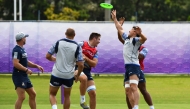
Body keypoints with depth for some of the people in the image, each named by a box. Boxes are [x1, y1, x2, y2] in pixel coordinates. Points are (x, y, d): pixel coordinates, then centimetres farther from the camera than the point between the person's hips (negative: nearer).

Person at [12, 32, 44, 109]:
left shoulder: (22, 49, 16)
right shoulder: (17, 50, -15)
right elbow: (16, 63, -24)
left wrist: (36, 66, 14)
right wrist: (26, 70, -20)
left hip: (24, 76, 10)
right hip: (19, 76, -10)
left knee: (32, 94, 13)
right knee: (21, 97, -15)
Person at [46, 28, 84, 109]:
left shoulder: (58, 43, -6)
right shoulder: (77, 47, -7)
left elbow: (48, 56, -2)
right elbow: (81, 64, -9)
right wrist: (78, 75, 8)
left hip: (56, 74, -1)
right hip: (69, 76, 1)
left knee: (52, 94, 14)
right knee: (67, 96, 19)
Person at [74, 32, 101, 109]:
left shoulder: (95, 51, 13)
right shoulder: (81, 44, -2)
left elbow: (94, 64, 0)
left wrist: (86, 58, -14)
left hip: (87, 71, 6)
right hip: (77, 67, -6)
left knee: (93, 93, -1)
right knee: (84, 78, -39)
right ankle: (82, 101, -21)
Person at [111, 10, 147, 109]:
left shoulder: (135, 40, -5)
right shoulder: (127, 38, 20)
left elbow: (144, 39, -27)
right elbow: (120, 29, 35)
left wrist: (140, 33, -46)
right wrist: (115, 19, 41)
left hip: (133, 66, -10)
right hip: (128, 66, 10)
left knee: (133, 87, -25)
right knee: (128, 91, 8)